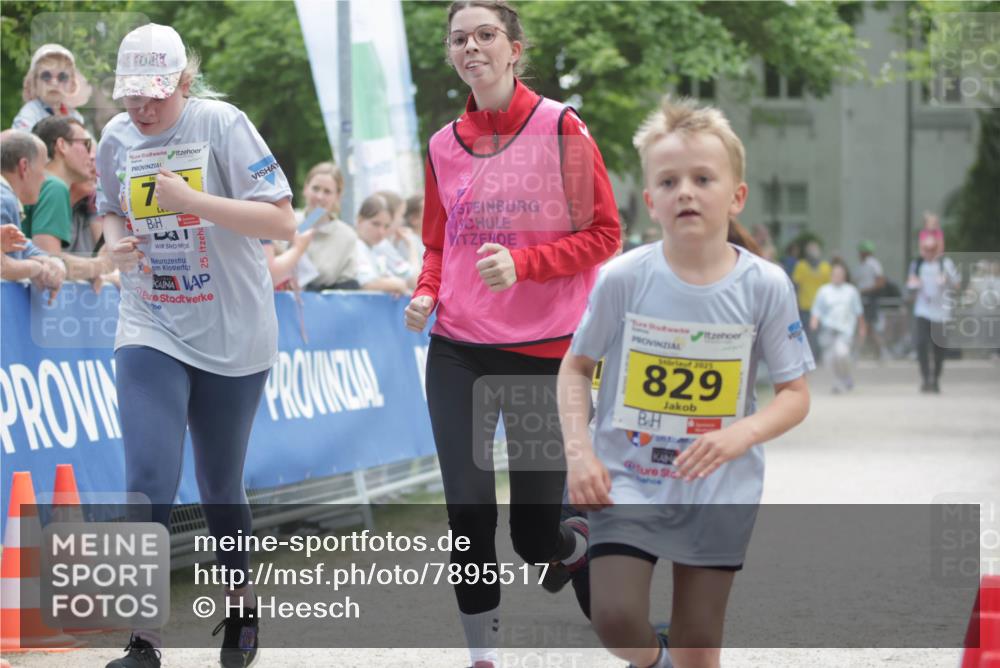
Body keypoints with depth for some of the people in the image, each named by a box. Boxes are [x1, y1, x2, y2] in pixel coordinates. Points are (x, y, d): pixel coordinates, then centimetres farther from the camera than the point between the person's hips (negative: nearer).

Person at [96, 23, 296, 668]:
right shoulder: (116, 138, 0)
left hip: (233, 336, -2)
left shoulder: (222, 124, -13)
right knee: (148, 481, -13)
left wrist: (193, 202, -26)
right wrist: (117, 243, -5)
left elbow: (282, 221, -17)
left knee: (220, 486, 11)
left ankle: (242, 607, 35)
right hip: (150, 331, 2)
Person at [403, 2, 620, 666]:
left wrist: (521, 264, -19)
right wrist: (426, 293, -3)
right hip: (458, 350, 3)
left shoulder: (560, 128, -7)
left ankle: (590, 548, 35)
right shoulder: (445, 145, 7)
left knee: (536, 536, 0)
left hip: (542, 352, -3)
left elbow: (603, 234, -5)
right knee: (468, 513, -5)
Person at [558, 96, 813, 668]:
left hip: (719, 493, 1)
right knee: (616, 618, -15)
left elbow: (796, 396, -3)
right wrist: (579, 451, -11)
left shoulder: (766, 286, -9)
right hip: (627, 483, -1)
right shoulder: (623, 278, -10)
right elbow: (577, 368, 3)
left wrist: (740, 435, -22)